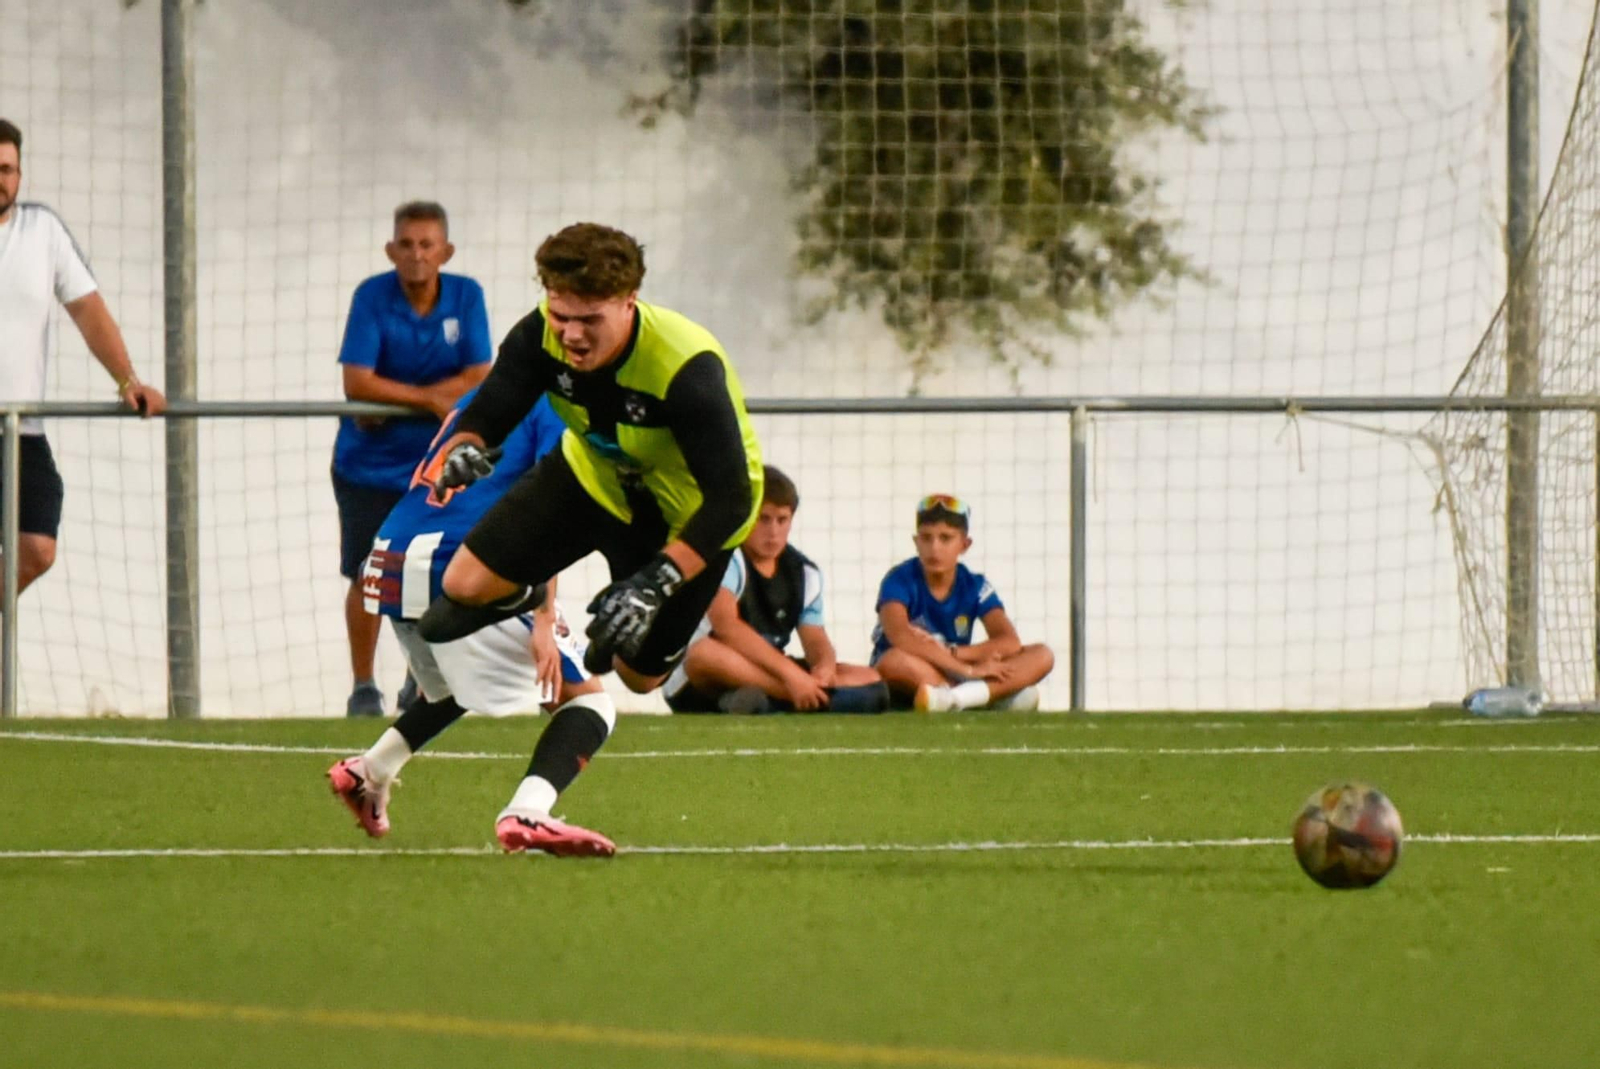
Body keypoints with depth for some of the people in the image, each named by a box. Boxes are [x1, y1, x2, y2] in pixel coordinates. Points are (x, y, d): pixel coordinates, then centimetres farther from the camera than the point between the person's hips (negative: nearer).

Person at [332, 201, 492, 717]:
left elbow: (479, 379, -11)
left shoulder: (466, 296, -5)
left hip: (435, 463, 2)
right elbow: (357, 383, -19)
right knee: (368, 578, -1)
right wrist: (428, 398, -20)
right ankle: (362, 688, 11)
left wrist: (391, 406, -16)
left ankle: (421, 682, 21)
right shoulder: (372, 297, -13)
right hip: (368, 464, -2)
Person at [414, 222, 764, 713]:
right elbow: (488, 413, -18)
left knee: (640, 674, 5)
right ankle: (525, 603, 28)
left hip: (685, 512, -4)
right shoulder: (539, 335, -27)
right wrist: (464, 448, -44)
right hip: (594, 475, 4)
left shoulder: (688, 371, -40)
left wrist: (656, 585, -47)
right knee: (465, 586, -9)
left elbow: (730, 499, -38)